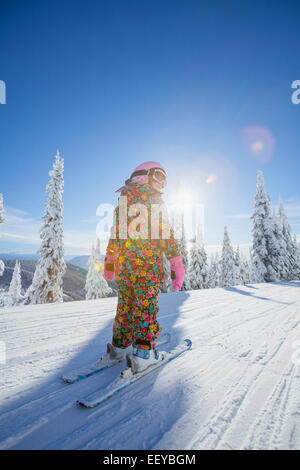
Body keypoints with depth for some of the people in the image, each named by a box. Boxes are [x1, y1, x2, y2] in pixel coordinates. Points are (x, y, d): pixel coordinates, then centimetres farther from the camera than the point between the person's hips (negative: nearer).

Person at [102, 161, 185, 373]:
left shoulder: (124, 200, 18)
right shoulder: (153, 199, -1)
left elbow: (115, 233, 19)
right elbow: (165, 233, -9)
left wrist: (109, 262, 25)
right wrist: (177, 263, -7)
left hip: (122, 264, 7)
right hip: (147, 263, -6)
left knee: (125, 306, 16)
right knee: (146, 307, 2)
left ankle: (119, 348, 25)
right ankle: (143, 354, 6)